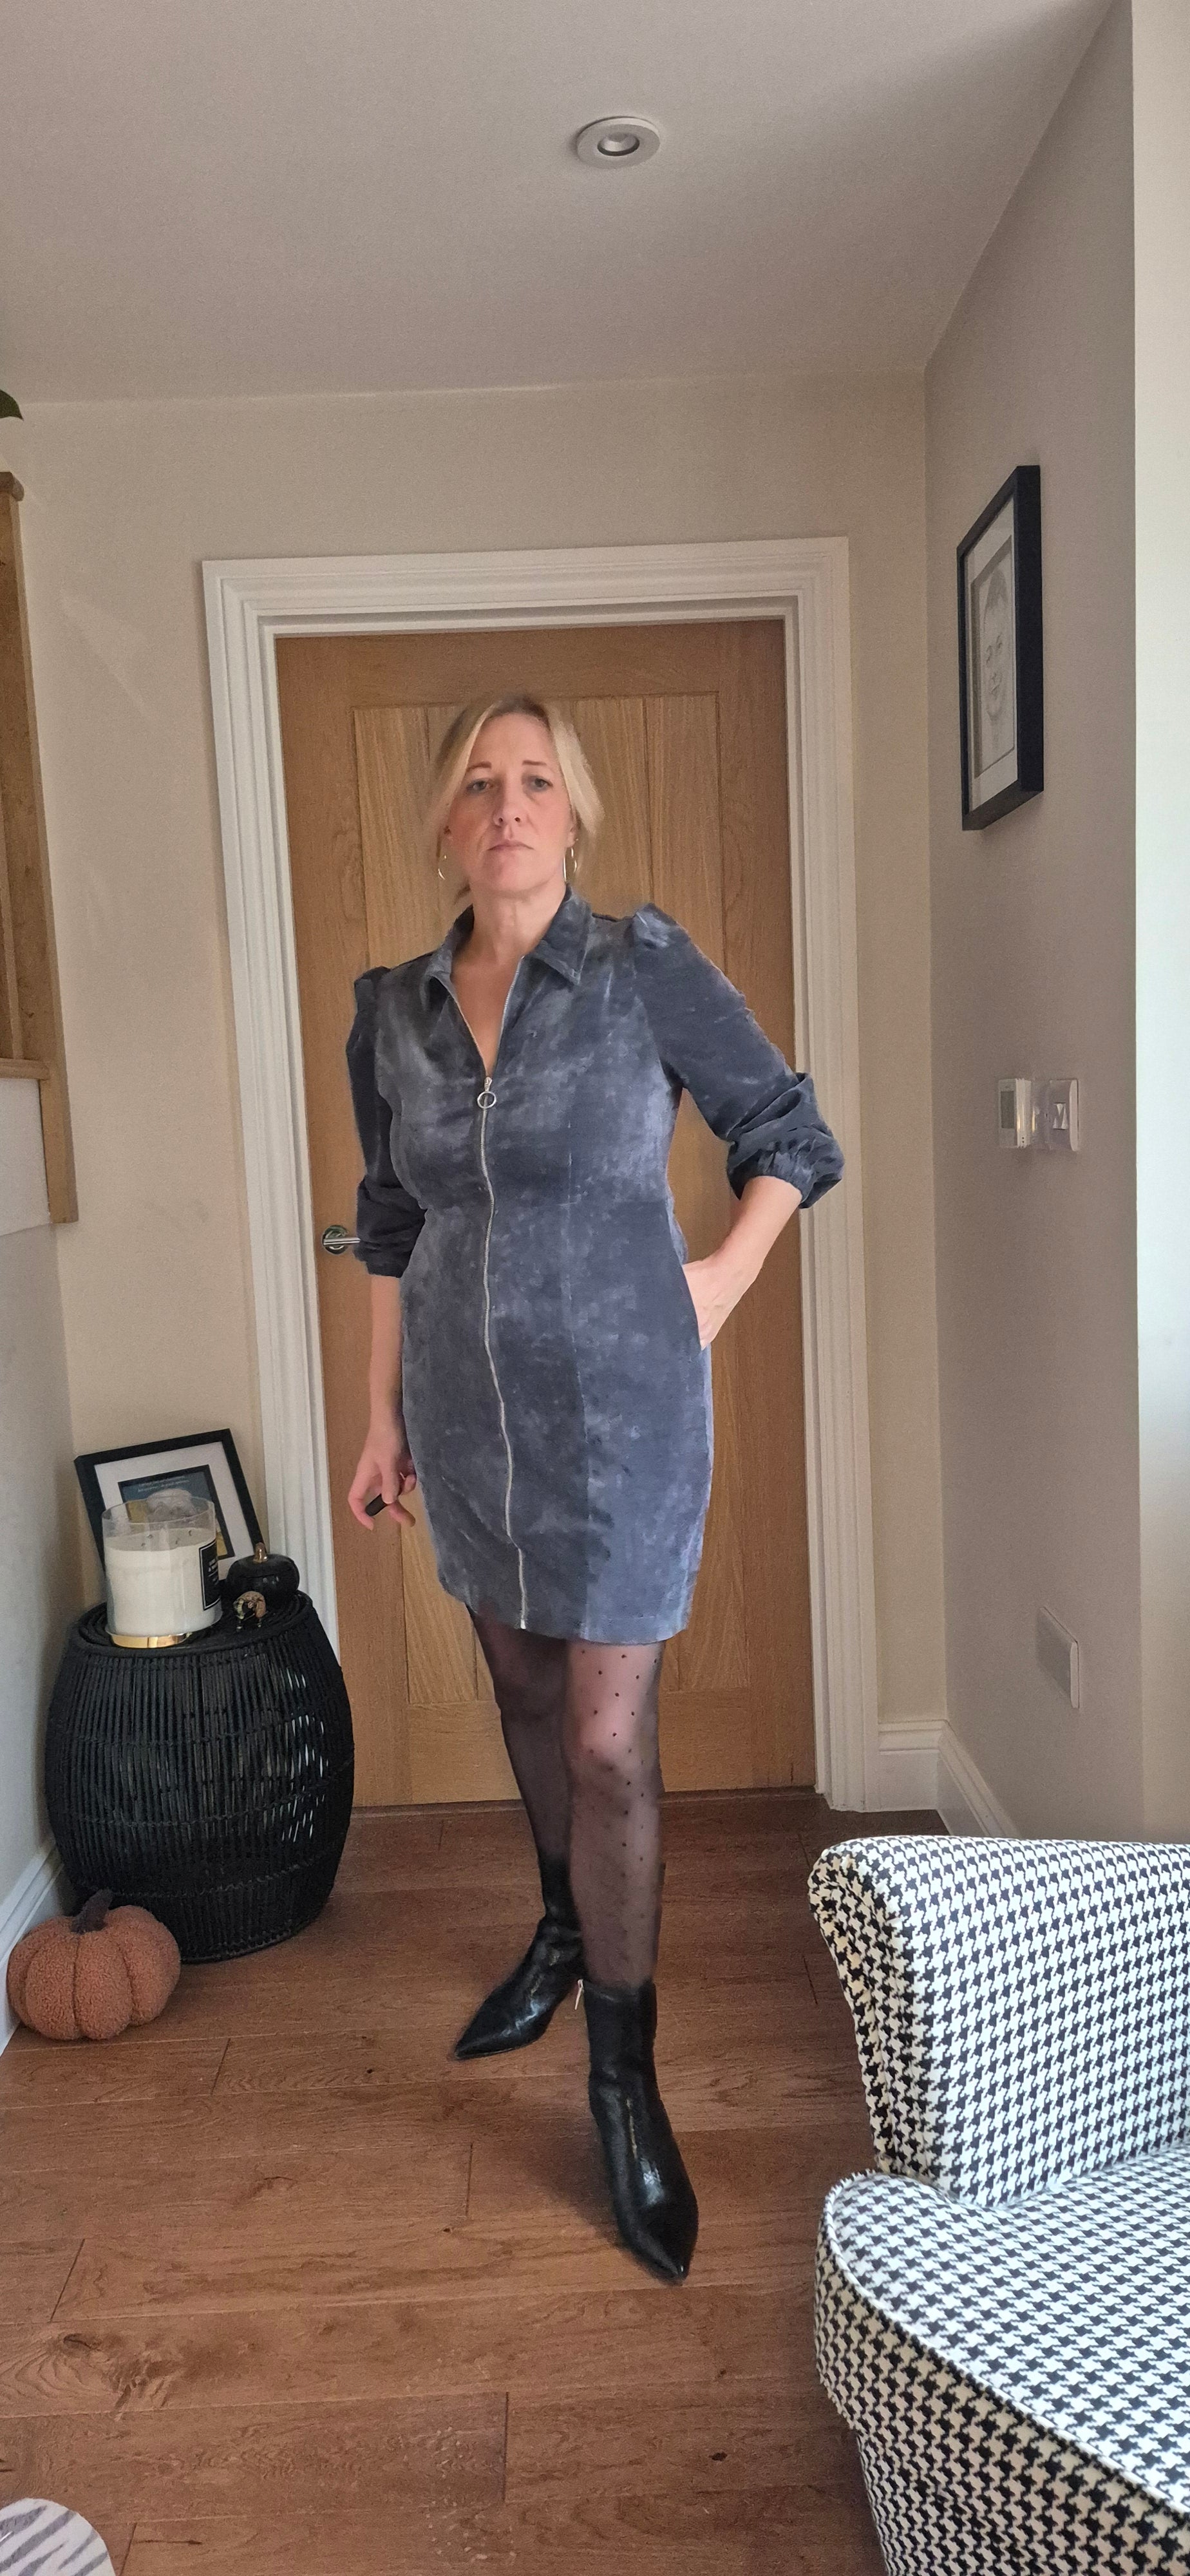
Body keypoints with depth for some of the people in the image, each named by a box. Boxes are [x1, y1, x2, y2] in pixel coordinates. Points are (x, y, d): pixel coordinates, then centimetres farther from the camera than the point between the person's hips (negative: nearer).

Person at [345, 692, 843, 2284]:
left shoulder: (650, 972, -9)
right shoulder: (393, 1015, 3)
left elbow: (790, 1134, 2)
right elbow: (391, 1232, 11)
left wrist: (719, 1287, -5)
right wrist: (384, 1417, 11)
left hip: (620, 1408, -4)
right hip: (467, 1413, 5)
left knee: (611, 1742, -1)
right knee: (525, 1687, 21)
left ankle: (624, 2075, 19)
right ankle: (567, 1932, 47)